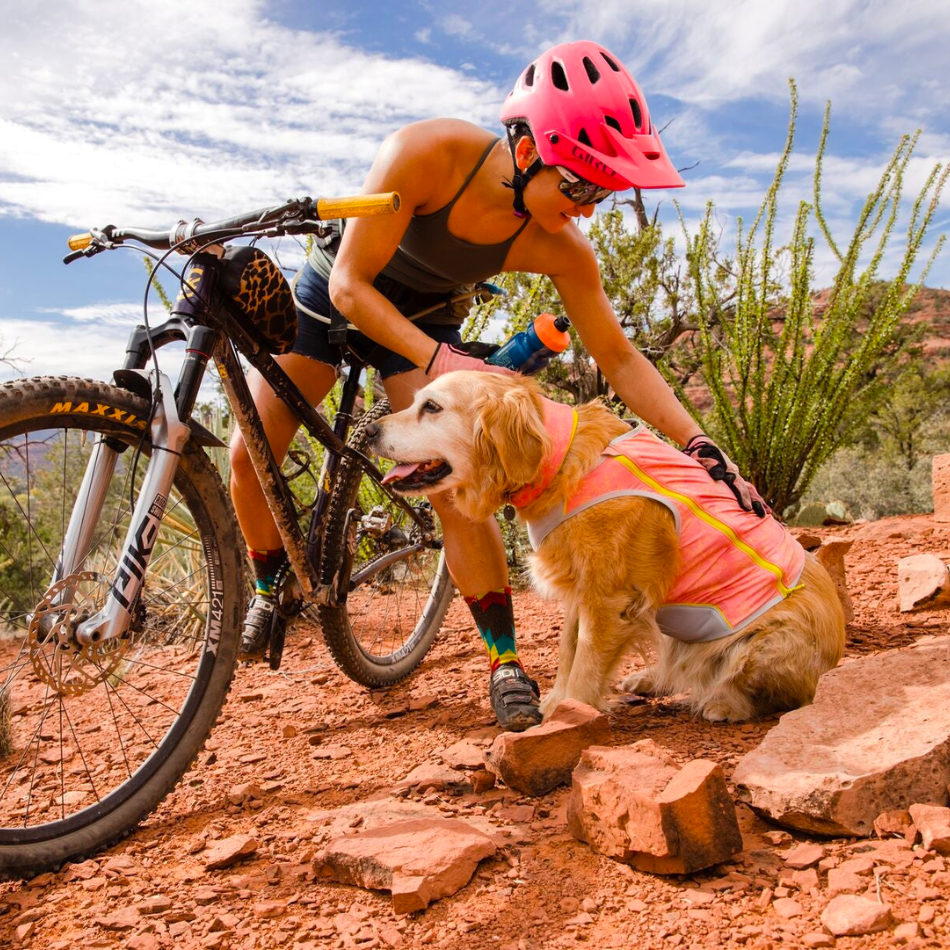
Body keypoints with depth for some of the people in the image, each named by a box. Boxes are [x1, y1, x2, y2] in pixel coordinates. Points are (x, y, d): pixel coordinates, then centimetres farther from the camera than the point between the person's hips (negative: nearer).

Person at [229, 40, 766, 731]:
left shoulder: (563, 251, -26)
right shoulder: (426, 153, -35)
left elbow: (620, 357, -18)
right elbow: (351, 285, -30)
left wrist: (704, 449, -26)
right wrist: (441, 360, -42)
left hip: (425, 319, 1)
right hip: (332, 293, 0)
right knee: (250, 455, -5)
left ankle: (506, 662, -6)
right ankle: (270, 589, 24)